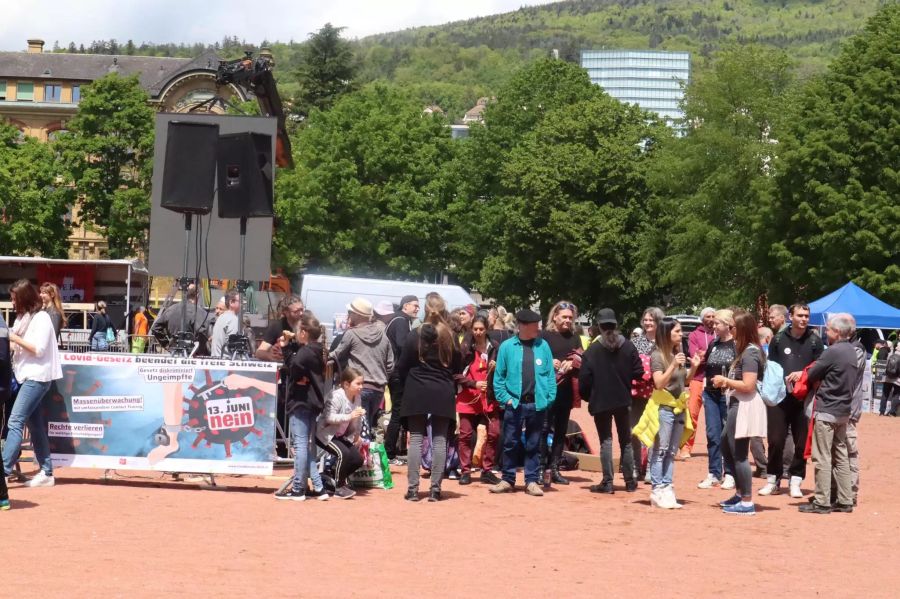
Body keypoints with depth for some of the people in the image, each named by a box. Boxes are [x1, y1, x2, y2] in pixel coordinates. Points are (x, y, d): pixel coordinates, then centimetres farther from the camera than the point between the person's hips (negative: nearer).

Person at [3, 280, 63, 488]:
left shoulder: (41, 318, -11)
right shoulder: (23, 317, 14)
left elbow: (39, 349, -17)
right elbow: (19, 346, 17)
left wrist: (15, 338, -16)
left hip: (37, 377, -9)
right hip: (26, 376, 9)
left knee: (15, 421, -14)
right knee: (35, 424, 8)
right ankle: (46, 473, 11)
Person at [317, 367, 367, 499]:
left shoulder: (357, 398, -1)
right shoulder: (336, 396, -25)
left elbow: (357, 420, 10)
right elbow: (329, 417, -33)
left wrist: (357, 435, 4)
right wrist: (349, 416, -39)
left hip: (342, 435, 8)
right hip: (326, 433, -8)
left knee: (358, 459, -3)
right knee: (343, 453, -29)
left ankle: (338, 479, 23)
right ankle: (339, 488, -14)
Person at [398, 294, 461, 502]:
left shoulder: (415, 335, -5)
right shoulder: (450, 337, -2)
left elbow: (403, 367, -1)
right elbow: (458, 368, 5)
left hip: (417, 392, -1)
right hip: (443, 394, 1)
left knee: (416, 438, 3)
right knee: (439, 440, 4)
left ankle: (413, 489, -1)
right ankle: (435, 489, 2)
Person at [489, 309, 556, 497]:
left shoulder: (543, 346, 2)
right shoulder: (507, 346, -2)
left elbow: (550, 375, 3)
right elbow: (499, 376, 1)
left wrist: (550, 398, -4)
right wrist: (505, 398, -6)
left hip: (537, 404, 1)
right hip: (514, 404, -1)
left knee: (533, 445, 9)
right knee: (510, 444, 6)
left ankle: (532, 481, 16)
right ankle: (508, 480, 16)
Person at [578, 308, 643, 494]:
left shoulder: (592, 350, -11)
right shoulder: (628, 346, -3)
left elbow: (584, 379, -12)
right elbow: (638, 373, -4)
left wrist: (588, 397, 5)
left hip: (600, 401, -3)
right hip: (623, 400, 3)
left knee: (606, 441, 3)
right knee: (626, 441, 13)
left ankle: (607, 482, 0)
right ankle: (630, 481, 17)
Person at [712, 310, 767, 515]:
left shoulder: (750, 353, -17)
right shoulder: (746, 350, 15)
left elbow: (748, 385, -23)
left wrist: (725, 380, -13)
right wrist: (727, 383, 8)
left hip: (745, 406, -11)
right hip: (738, 405, 11)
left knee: (739, 454, -5)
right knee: (726, 447, 20)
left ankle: (747, 502, 1)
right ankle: (740, 493, 28)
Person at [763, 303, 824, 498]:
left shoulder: (815, 341, 4)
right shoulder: (779, 339, 7)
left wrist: (803, 374, -14)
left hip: (804, 398, 0)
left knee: (802, 442, 2)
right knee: (775, 440, 1)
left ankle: (795, 482, 12)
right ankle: (773, 480, 12)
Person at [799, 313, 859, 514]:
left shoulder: (833, 352, -16)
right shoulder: (853, 352, 9)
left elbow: (811, 375, -11)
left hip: (826, 411, -8)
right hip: (844, 410, 8)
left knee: (822, 458, -3)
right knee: (841, 457, 13)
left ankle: (822, 502, -2)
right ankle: (845, 501, 15)